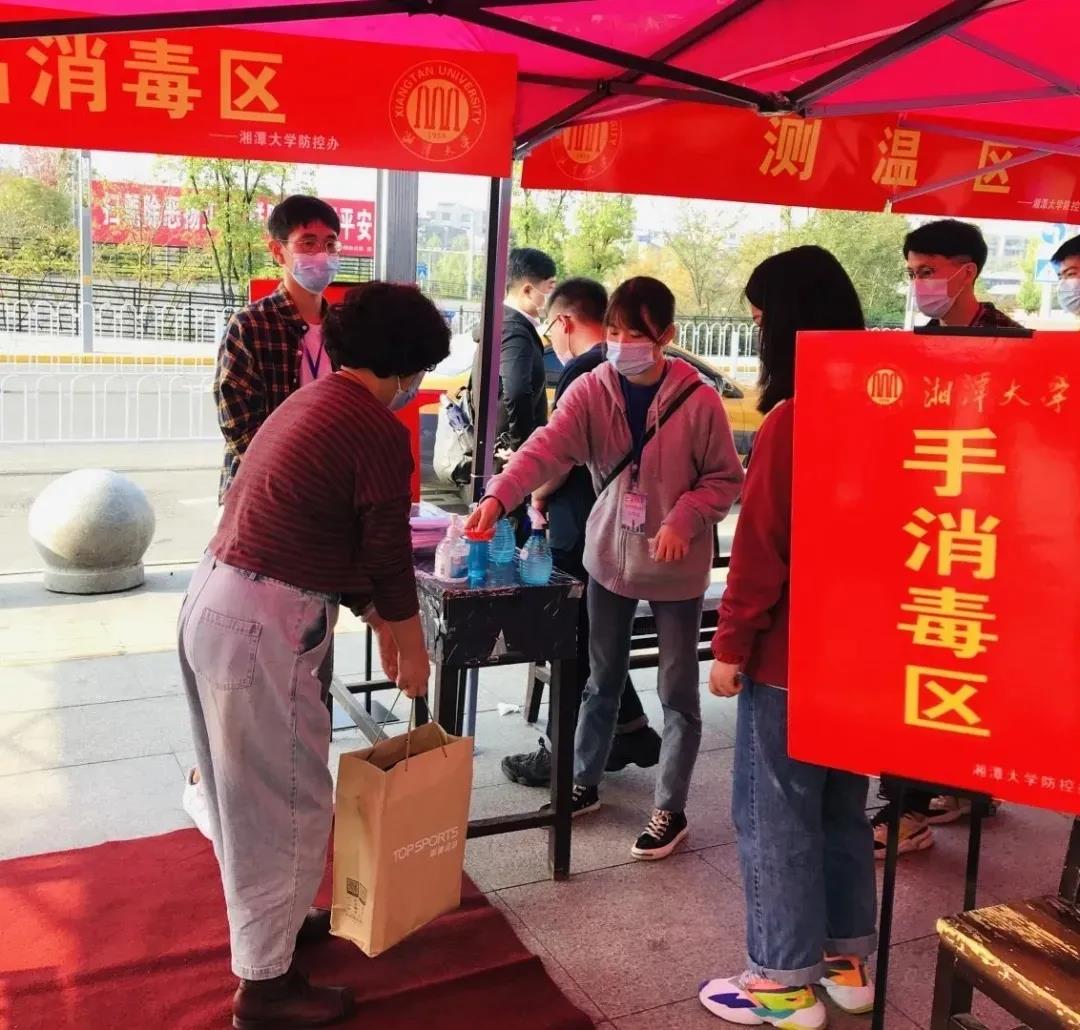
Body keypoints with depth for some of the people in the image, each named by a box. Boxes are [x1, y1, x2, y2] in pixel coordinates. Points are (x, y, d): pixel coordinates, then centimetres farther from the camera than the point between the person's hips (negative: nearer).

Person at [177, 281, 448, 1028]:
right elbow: (386, 553, -8)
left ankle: (267, 919, 44)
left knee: (252, 789, 24)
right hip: (265, 624, -10)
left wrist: (379, 623, 24)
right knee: (287, 800, 5)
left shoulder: (313, 404, 16)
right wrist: (410, 646, 7)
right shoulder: (377, 429, -14)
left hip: (216, 599, 10)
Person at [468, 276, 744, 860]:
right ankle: (584, 783, 36)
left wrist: (683, 521, -21)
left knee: (677, 691, 8)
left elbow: (725, 478, -5)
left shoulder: (698, 401, -13)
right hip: (609, 555, 3)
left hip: (676, 567, -2)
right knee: (602, 680, 18)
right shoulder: (590, 391, -7)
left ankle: (670, 809, 23)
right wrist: (498, 497, -36)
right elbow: (547, 447, -21)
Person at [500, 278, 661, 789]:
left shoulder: (581, 372, -15)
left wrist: (539, 496, -1)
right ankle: (631, 729, 26)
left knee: (571, 641, 3)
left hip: (580, 531, -8)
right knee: (596, 636, 20)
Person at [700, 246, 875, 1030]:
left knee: (774, 815, 5)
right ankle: (848, 960, 32)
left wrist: (732, 644, -9)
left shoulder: (791, 419, -20)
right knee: (843, 805, 19)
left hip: (790, 652, -8)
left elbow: (762, 545, -18)